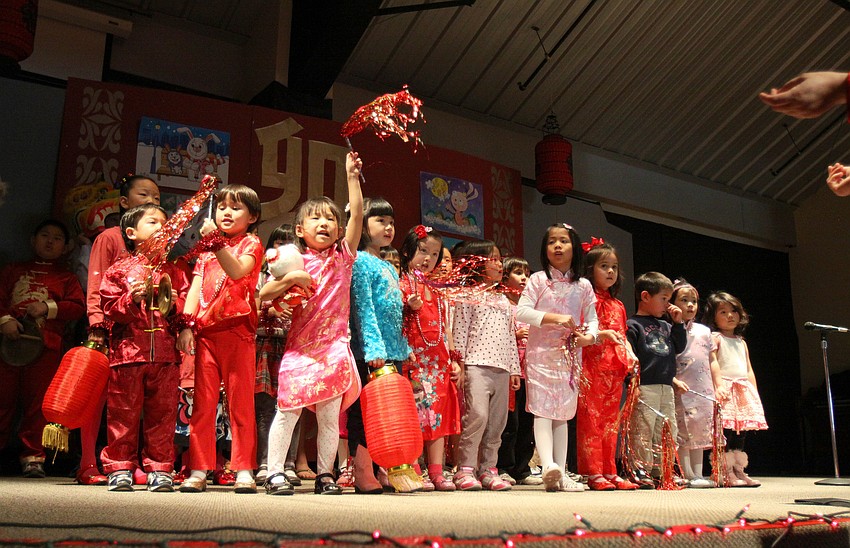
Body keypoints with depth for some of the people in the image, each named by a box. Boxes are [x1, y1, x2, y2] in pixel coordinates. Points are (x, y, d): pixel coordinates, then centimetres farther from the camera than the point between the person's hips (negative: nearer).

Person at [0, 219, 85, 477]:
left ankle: (32, 457, 3)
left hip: (45, 346, -1)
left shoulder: (66, 277, 15)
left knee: (37, 402, -2)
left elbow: (78, 306, 4)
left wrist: (49, 308, -9)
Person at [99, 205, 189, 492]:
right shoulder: (119, 270, 8)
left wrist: (174, 302, -10)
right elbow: (109, 308, 0)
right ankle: (119, 468, 13)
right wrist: (133, 299, -17)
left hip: (165, 354, 2)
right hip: (127, 351, -2)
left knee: (162, 413, 5)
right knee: (123, 412, 2)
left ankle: (159, 468, 13)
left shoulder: (174, 271, 15)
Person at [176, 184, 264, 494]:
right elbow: (196, 286, 12)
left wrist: (217, 242, -22)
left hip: (236, 331, -4)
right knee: (202, 403, 4)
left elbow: (238, 272, -14)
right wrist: (186, 324, 1)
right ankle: (199, 470, 9)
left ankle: (244, 470, 3)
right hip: (205, 331, 4)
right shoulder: (207, 249, 22)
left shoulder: (251, 243, 7)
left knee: (240, 403, -1)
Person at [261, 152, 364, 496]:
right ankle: (275, 473, 9)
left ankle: (325, 474, 16)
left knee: (329, 415, 6)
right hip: (300, 347, -1)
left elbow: (357, 215, -1)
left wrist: (352, 176, -5)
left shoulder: (343, 255, 7)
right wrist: (292, 278, -15)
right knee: (287, 410, -1)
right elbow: (263, 294, -1)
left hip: (334, 347, 1)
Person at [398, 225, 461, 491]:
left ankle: (436, 472, 11)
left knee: (439, 416, 6)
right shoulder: (402, 285, -1)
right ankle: (415, 472, 0)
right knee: (414, 415, -6)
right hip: (414, 358, -6)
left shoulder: (436, 291, 20)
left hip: (439, 361, 7)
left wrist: (453, 359, 15)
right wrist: (410, 308, -26)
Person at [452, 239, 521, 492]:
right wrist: (458, 364, -10)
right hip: (476, 365, -7)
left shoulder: (504, 300, 22)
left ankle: (488, 469, 14)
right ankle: (465, 469, -10)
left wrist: (514, 369, 18)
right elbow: (459, 331, -2)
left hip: (501, 369, 7)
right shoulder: (468, 296, 3)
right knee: (477, 414, -18)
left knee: (497, 421, 6)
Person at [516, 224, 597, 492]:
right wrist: (554, 318, -21)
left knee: (563, 414, 8)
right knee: (543, 410, -12)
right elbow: (522, 311, -11)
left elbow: (592, 319, 9)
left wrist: (589, 335, -13)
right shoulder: (538, 280, -1)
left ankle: (561, 473, 12)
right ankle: (548, 465, -22)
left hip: (570, 356, 4)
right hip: (541, 353, -4)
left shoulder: (583, 286, 8)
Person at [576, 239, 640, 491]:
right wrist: (602, 334, -23)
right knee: (591, 420, -6)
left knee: (610, 422, 10)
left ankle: (610, 472, 15)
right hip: (592, 367, -7)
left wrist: (630, 356, 8)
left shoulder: (618, 305, 21)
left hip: (614, 369, 8)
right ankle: (593, 473, -3)